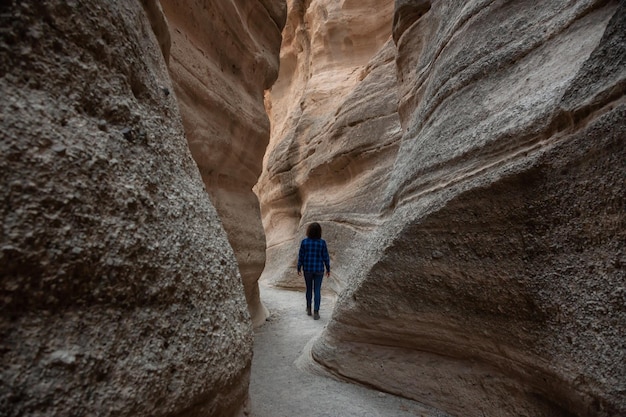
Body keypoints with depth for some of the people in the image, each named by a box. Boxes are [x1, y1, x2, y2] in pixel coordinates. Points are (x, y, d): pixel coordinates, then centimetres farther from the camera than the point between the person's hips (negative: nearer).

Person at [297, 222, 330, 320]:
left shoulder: (304, 241, -11)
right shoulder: (322, 242, -14)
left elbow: (301, 256, -6)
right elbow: (325, 257, -8)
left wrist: (299, 268, 6)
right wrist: (328, 269, 5)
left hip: (307, 268, 2)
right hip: (318, 269, -1)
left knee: (309, 288, 21)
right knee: (317, 291, 8)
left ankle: (308, 309, 30)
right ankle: (315, 313, 7)